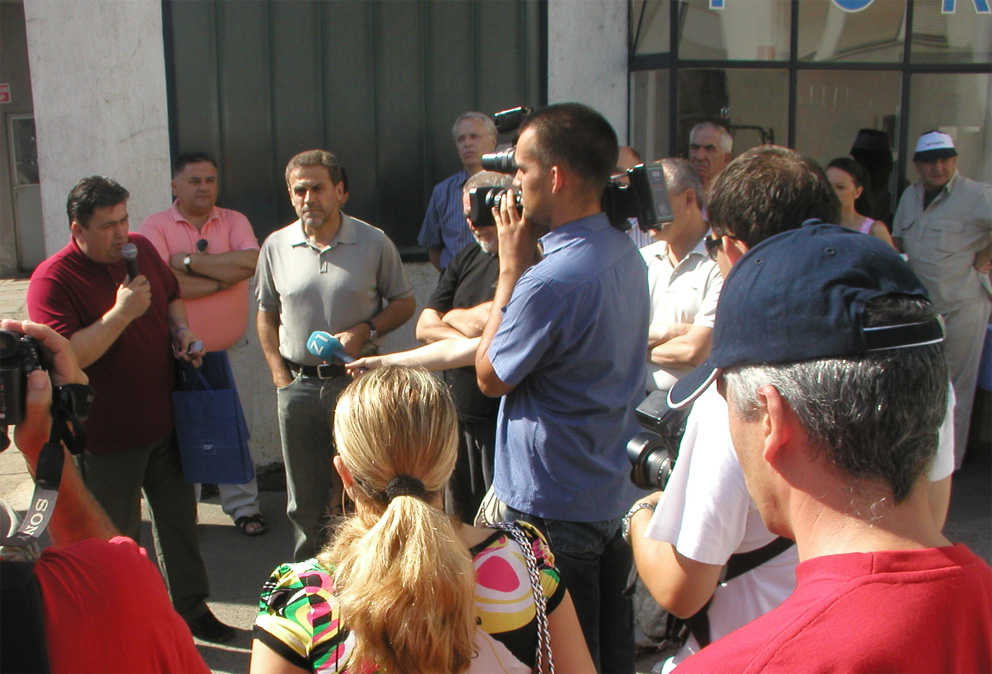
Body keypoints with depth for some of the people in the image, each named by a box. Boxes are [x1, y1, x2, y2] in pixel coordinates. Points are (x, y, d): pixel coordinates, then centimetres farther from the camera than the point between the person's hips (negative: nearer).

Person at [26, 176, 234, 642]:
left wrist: (181, 328, 1)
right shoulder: (52, 280, -18)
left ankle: (191, 609, 35)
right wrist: (122, 313, -29)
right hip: (107, 437, -6)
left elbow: (171, 296, 20)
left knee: (179, 520, 18)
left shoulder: (142, 249, 3)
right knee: (118, 538, 8)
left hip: (165, 423, 6)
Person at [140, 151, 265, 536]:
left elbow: (250, 262, -16)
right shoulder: (156, 227, -4)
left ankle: (242, 505, 23)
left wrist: (189, 261, -15)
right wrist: (223, 277, -12)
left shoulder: (233, 221, 4)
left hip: (229, 350, 2)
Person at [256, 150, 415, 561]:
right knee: (304, 498, 13)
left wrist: (365, 330, -14)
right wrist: (279, 373, 6)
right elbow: (266, 314, 14)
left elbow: (404, 302, 3)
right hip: (299, 384, 3)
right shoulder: (276, 246, 4)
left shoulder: (374, 243, -4)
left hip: (357, 379, -2)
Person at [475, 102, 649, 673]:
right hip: (618, 492, 9)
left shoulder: (552, 280, -28)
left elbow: (491, 377, -13)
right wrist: (528, 261, 3)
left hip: (554, 508, -9)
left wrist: (511, 267, -11)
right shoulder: (625, 254, 2)